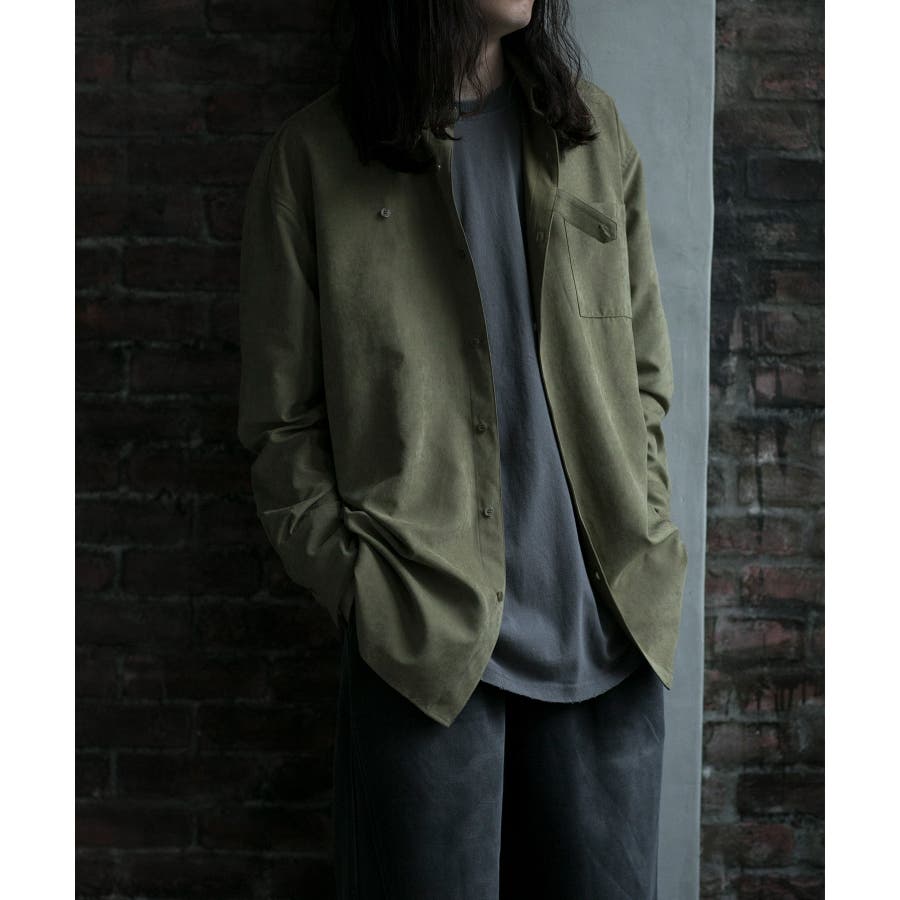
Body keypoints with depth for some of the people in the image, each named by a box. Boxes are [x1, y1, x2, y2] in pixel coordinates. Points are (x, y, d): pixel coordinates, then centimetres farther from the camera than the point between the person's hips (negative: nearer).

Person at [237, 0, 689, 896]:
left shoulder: (593, 128, 12)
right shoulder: (315, 153, 2)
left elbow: (645, 369, 15)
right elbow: (280, 424, 2)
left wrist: (644, 544, 5)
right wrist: (355, 586, -7)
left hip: (610, 632, 4)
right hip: (427, 643, -3)